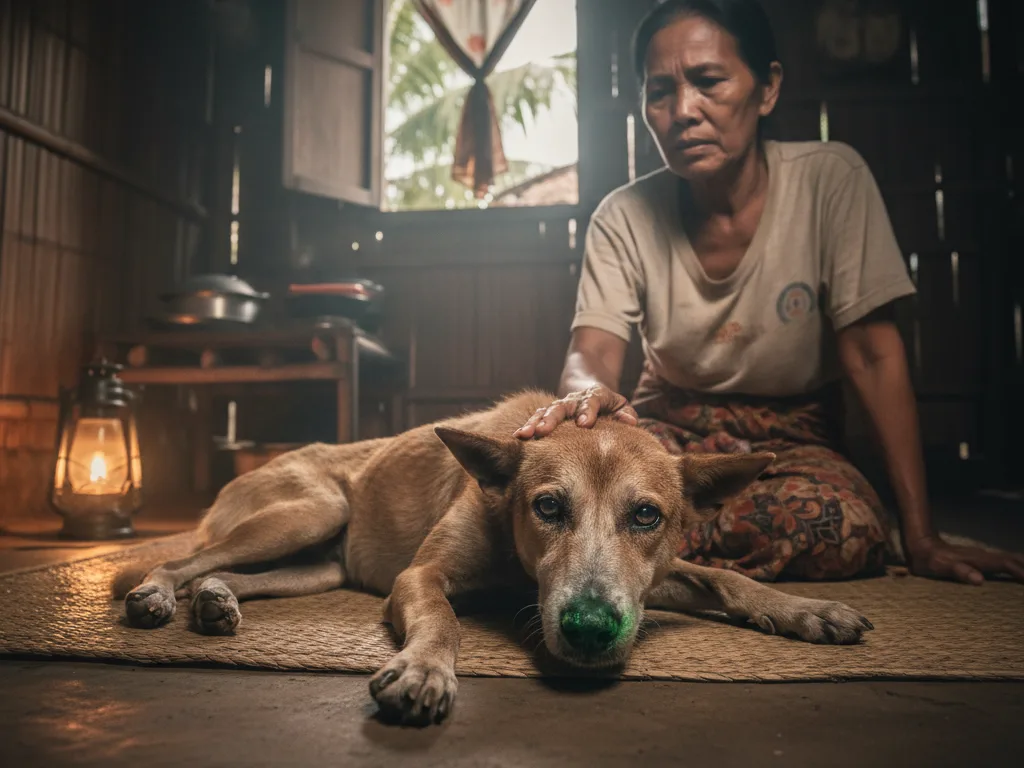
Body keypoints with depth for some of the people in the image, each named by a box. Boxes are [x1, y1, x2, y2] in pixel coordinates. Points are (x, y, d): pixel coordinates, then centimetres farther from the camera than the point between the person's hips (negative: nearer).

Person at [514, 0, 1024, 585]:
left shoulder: (830, 179, -13)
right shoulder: (624, 218, -8)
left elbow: (873, 357, -14)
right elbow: (592, 352, -18)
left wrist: (921, 537, -16)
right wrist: (587, 389, -45)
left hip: (790, 437, 1)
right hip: (671, 430, 0)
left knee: (852, 528, -33)